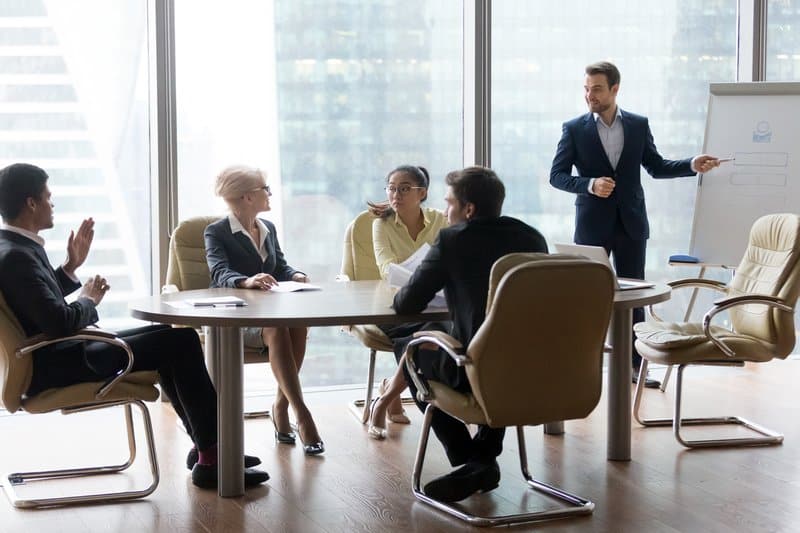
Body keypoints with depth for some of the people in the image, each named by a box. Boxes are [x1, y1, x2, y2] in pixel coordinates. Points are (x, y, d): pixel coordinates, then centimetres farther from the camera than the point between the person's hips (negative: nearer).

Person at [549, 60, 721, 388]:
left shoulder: (638, 125, 4)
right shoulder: (574, 129, -3)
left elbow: (657, 167, 10)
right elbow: (557, 175, -5)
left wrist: (692, 165, -5)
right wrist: (589, 185, -21)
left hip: (631, 224, 2)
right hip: (593, 226, -2)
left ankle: (633, 364, 14)